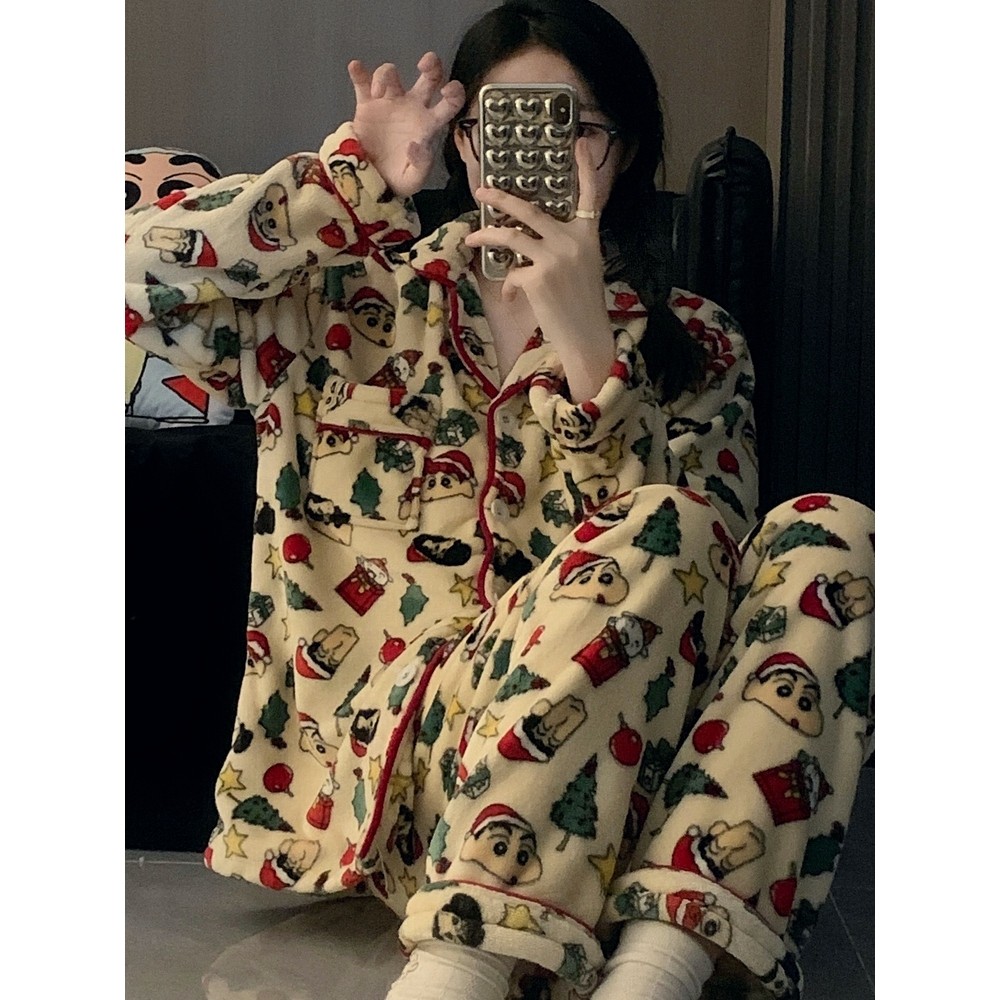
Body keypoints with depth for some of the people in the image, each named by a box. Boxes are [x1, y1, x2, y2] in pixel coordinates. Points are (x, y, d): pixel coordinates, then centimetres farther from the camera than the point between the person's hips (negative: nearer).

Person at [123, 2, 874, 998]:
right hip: (395, 727, -2)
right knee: (655, 533, -28)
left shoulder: (692, 344, 12)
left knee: (831, 537, -22)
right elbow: (137, 275, 0)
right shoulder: (362, 291, 13)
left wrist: (584, 340, -14)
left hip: (607, 759, 3)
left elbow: (697, 575, -5)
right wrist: (353, 173, -1)